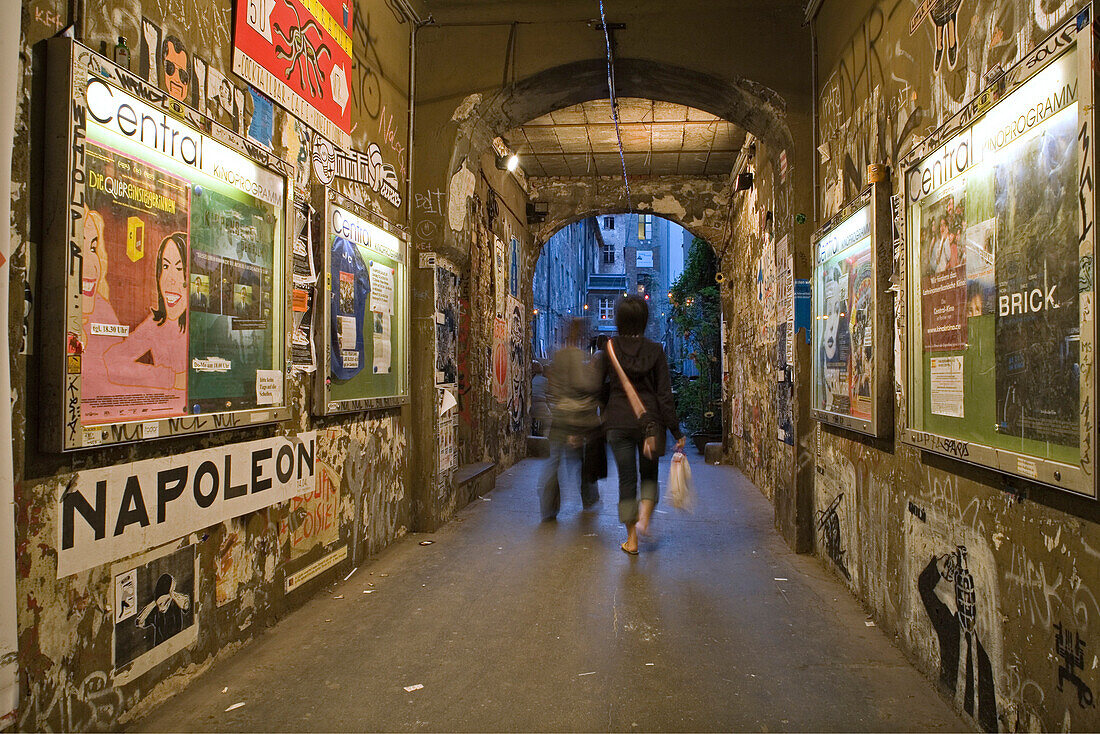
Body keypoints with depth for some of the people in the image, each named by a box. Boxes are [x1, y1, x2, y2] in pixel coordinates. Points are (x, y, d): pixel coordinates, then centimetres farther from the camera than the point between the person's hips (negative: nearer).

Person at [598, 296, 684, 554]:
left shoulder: (609, 349, -3)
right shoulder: (655, 351, -5)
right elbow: (664, 394, -6)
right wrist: (676, 431, -2)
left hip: (618, 422, 1)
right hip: (649, 419, 0)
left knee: (627, 478, 8)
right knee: (649, 474, 20)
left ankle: (631, 539, 11)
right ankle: (644, 517, -2)